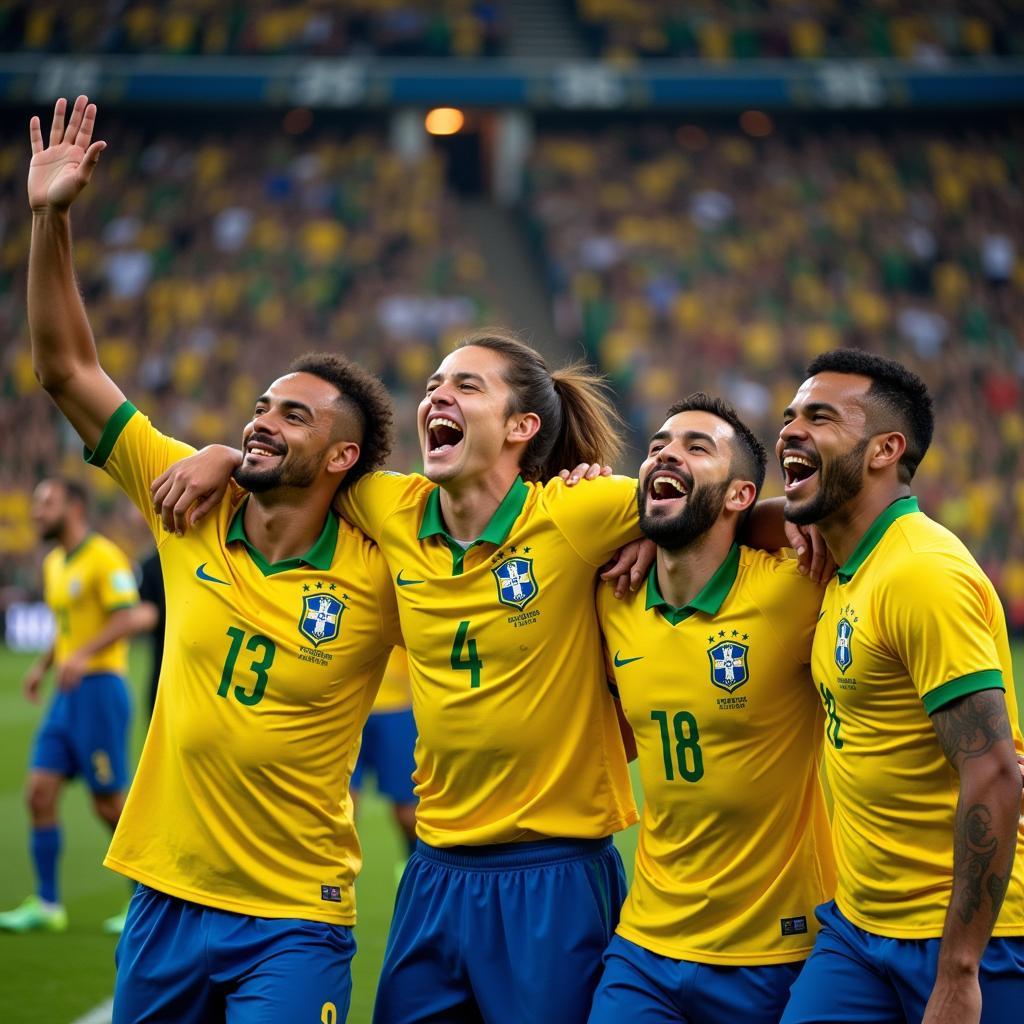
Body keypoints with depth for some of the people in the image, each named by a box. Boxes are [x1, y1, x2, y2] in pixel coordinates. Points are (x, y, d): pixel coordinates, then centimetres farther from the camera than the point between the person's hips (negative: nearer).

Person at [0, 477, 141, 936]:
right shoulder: (54, 563, 16)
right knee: (39, 793, 1)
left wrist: (84, 655, -30)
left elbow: (127, 618, -20)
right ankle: (47, 905, 5)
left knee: (109, 803, -3)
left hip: (99, 688, -8)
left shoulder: (103, 557, -11)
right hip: (66, 693, 8)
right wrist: (43, 665, 13)